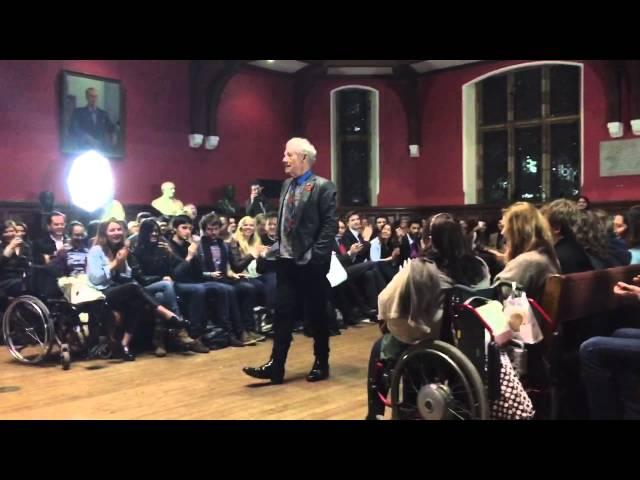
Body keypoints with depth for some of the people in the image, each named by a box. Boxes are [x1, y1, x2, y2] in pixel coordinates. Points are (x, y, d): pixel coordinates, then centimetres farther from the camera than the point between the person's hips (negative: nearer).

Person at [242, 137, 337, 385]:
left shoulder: (323, 187, -9)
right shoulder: (287, 185, 13)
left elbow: (330, 224, -14)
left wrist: (315, 255, -18)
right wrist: (279, 247, 9)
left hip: (311, 263, -6)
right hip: (286, 261, 6)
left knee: (317, 314, 6)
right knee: (283, 313, 5)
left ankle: (321, 364, 20)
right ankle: (276, 366, 9)